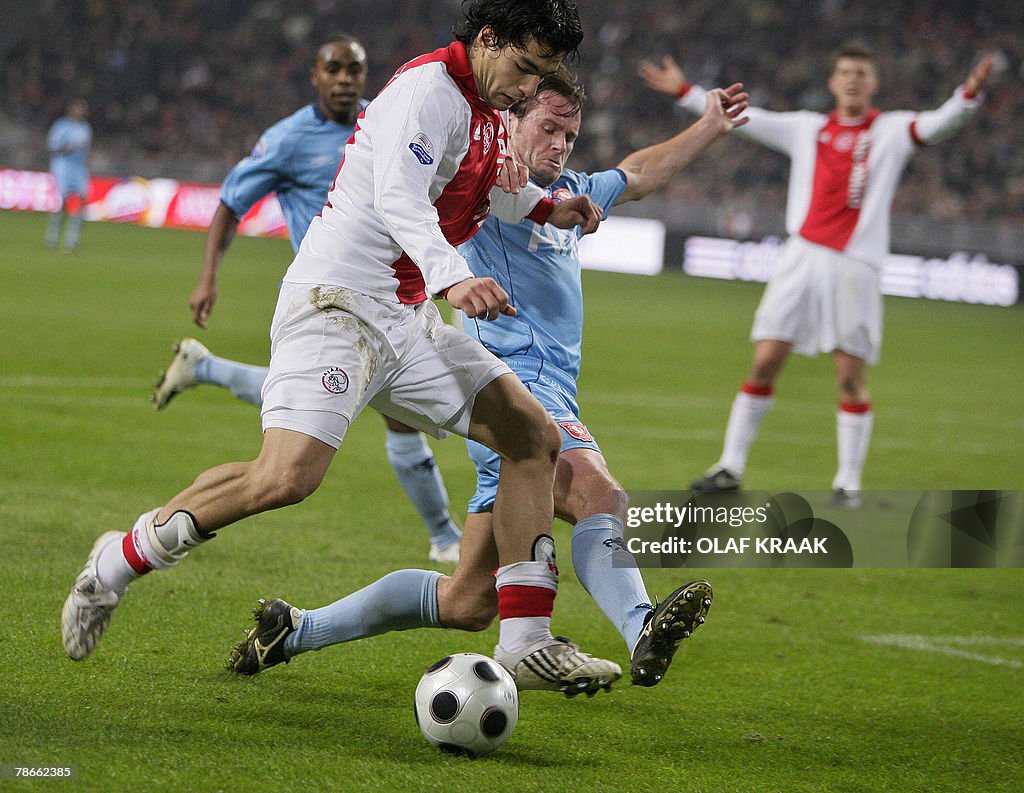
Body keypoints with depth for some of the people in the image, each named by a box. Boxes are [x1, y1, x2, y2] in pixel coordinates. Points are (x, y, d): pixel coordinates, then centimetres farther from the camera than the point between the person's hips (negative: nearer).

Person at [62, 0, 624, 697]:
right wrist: (450, 279, -44)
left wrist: (543, 206, 26)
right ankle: (120, 561, -5)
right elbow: (398, 199, -29)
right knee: (289, 477, -25)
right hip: (336, 305, -10)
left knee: (534, 436, 3)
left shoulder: (483, 109, 17)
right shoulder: (430, 89, -13)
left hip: (406, 323, 10)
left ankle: (526, 641, 3)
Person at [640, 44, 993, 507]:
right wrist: (684, 93, 18)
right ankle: (731, 468, 9)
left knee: (850, 374, -4)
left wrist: (968, 96, -29)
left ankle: (849, 482, 6)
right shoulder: (807, 129, 15)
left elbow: (937, 124, -10)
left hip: (854, 265, -2)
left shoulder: (892, 130, 6)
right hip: (801, 257, 2)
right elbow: (744, 119, 19)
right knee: (764, 361, 0)